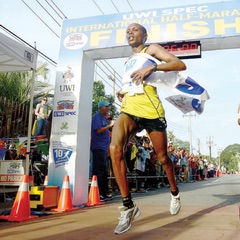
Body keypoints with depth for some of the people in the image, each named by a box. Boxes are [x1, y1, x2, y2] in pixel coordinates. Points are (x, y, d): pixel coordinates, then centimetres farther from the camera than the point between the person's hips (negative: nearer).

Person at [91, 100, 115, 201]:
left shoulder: (104, 117, 19)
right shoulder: (97, 116, -8)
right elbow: (99, 130, -19)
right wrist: (109, 125, -13)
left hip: (104, 148, 10)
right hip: (98, 147, -10)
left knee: (104, 172, 12)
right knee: (98, 171, -8)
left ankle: (105, 193, 19)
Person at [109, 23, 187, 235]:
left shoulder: (151, 50, 5)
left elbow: (180, 65, -9)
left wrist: (152, 67, -23)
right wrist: (122, 94, 14)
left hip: (151, 112, -4)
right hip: (129, 110, 5)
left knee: (163, 157, 8)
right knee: (115, 148, -24)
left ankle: (174, 193, 38)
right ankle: (128, 206, -18)